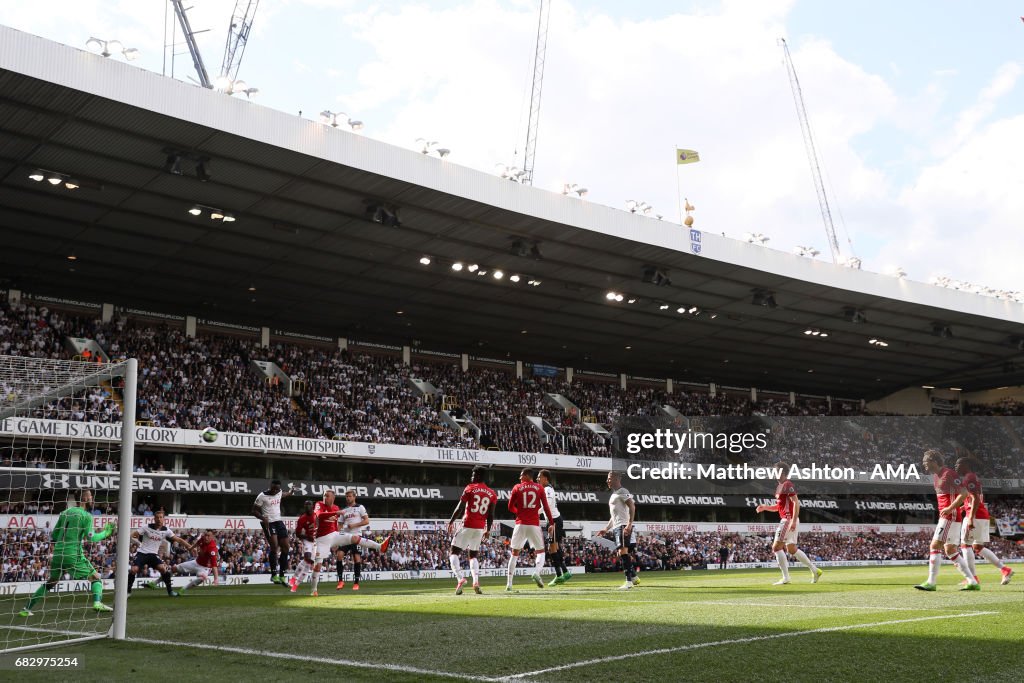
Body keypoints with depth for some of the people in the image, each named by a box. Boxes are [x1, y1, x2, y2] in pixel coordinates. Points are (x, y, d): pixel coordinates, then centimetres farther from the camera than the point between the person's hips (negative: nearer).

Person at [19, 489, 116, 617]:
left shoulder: (65, 513, 15)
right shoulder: (86, 516, -4)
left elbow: (53, 537, 18)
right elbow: (91, 537, -13)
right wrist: (105, 533, 2)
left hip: (58, 554, 6)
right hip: (74, 556, -6)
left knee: (50, 583, 22)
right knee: (95, 578, 6)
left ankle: (27, 609, 21)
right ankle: (97, 603, -15)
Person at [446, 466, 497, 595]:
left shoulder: (470, 489, -4)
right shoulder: (491, 493, 7)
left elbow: (459, 507, -6)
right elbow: (491, 514, 6)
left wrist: (451, 522, 3)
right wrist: (488, 530, 16)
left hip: (468, 526, -5)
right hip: (481, 528, 5)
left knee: (454, 553, 4)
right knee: (473, 555, 19)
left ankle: (460, 578, -17)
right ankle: (476, 581, -2)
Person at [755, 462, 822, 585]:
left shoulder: (788, 485, -12)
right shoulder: (780, 486, 18)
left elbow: (796, 503, -19)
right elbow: (778, 506, 25)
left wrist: (793, 521, -25)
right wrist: (764, 507, 11)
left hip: (789, 520, -10)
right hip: (785, 520, 10)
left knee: (776, 547, -10)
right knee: (791, 549, 16)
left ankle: (785, 578, -8)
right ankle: (815, 570, 22)